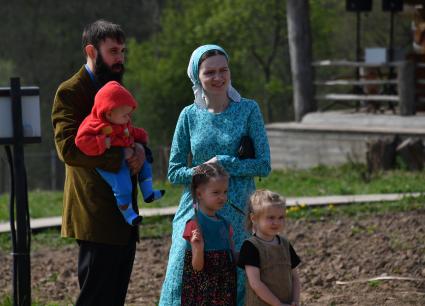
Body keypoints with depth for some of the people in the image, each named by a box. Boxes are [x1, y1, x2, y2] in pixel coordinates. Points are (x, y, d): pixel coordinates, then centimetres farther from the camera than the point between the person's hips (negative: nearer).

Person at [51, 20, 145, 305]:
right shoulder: (70, 92, -8)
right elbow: (68, 148, -19)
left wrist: (139, 149, 0)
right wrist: (120, 158, -21)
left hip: (125, 214, 9)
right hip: (97, 216, -9)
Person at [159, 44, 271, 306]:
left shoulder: (248, 110, -1)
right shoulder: (190, 115, 4)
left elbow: (264, 165, -5)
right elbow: (174, 172, 6)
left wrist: (221, 163, -13)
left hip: (237, 215, -2)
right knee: (183, 281, -5)